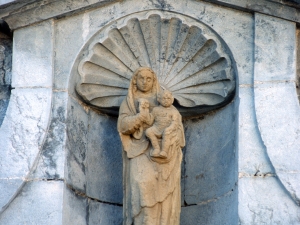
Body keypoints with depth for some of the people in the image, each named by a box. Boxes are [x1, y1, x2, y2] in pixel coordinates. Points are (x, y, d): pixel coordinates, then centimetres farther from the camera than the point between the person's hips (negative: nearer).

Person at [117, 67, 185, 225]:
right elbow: (123, 125, -2)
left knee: (164, 186, -14)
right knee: (143, 183, -21)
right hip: (140, 150, -2)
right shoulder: (127, 102, 14)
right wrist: (140, 117, -19)